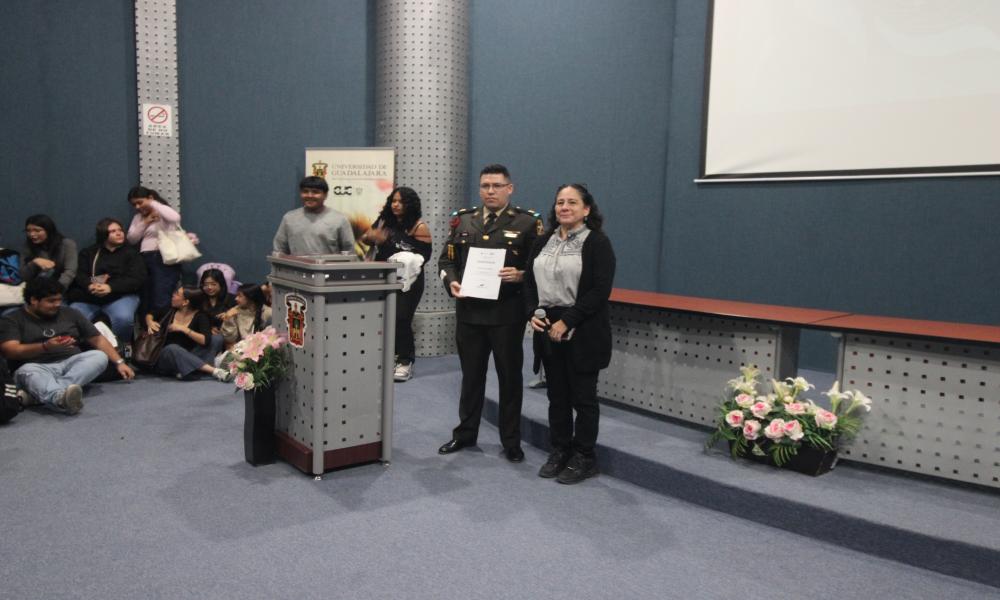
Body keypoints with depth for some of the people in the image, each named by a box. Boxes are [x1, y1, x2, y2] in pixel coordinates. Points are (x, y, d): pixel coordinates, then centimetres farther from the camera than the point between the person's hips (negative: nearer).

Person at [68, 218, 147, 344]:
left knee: (123, 318, -36)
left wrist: (110, 287, -18)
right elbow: (79, 274, 6)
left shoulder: (131, 253, 13)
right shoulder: (88, 252, 21)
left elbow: (138, 279, -2)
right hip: (87, 297, 2)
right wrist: (90, 286, -19)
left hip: (120, 296, -2)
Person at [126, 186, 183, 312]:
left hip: (164, 259, -7)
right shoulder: (138, 217, 20)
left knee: (161, 303, -15)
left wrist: (153, 204, -13)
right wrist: (145, 223, 1)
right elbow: (131, 239, 14)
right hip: (145, 260, 8)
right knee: (145, 303, 7)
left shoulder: (163, 213, -2)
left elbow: (175, 218, -26)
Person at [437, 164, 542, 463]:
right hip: (469, 311, 4)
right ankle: (465, 432, 30)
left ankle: (511, 441, 20)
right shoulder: (463, 220, 10)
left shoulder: (527, 222, -2)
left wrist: (521, 275, -22)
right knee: (471, 374, 15)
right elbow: (447, 258, 12)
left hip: (507, 314, -3)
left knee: (510, 376, 7)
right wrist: (451, 281, -7)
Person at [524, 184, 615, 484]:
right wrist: (534, 313, -6)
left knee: (583, 396, 5)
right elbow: (529, 281, 12)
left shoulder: (597, 243, -6)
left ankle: (584, 458, 19)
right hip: (548, 328, 5)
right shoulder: (543, 242, 12)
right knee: (556, 395, 13)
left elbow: (600, 290, -14)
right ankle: (559, 451, 26)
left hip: (582, 333, -5)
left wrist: (567, 322, -18)